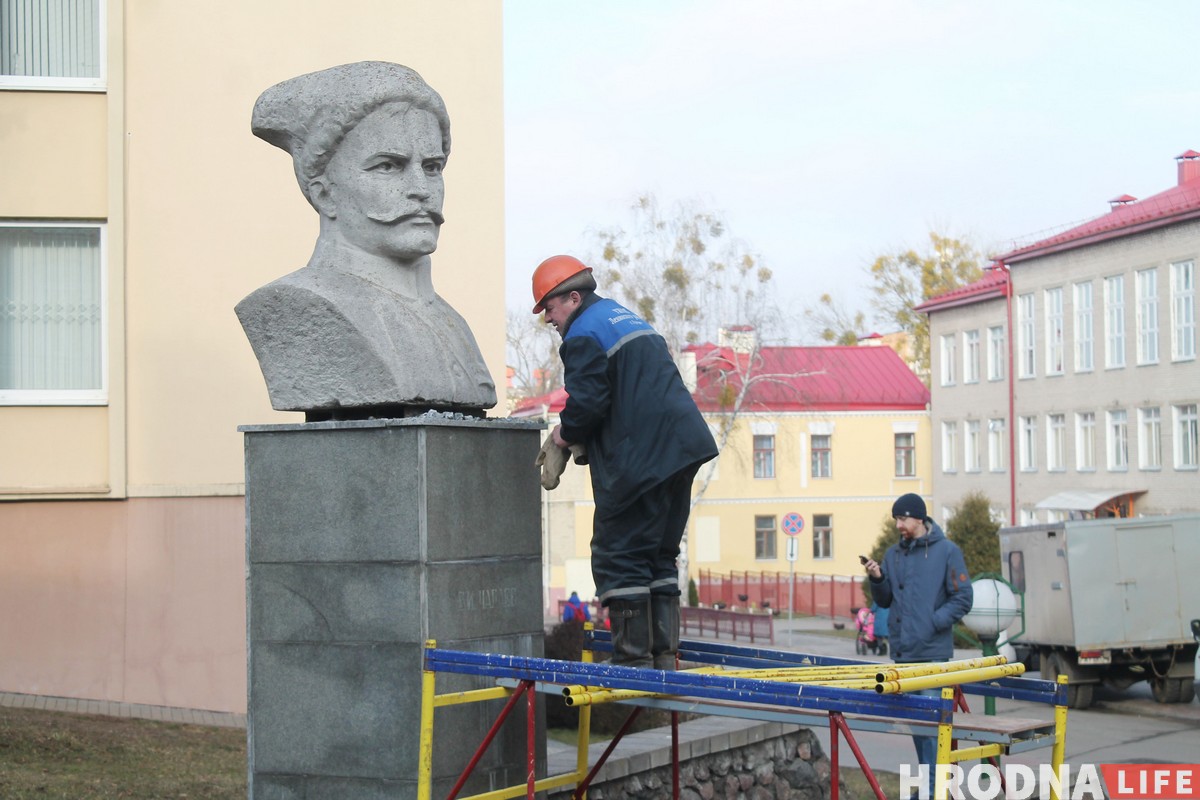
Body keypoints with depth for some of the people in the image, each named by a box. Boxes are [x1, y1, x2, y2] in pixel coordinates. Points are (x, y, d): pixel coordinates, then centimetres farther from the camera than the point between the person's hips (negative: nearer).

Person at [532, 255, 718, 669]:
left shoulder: (583, 335, -7)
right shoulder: (626, 318, 24)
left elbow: (588, 403, -17)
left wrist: (567, 433, 4)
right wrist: (575, 433, 21)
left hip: (640, 460, -10)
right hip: (682, 447, 10)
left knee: (618, 557, -2)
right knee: (658, 555, 15)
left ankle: (634, 658, -2)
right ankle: (663, 655, 17)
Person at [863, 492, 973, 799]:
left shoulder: (946, 551, -4)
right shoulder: (893, 554, 12)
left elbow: (962, 599, -5)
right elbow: (885, 601, 15)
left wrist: (931, 624, -14)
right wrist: (877, 579, -4)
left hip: (932, 651, -6)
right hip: (902, 650, 6)